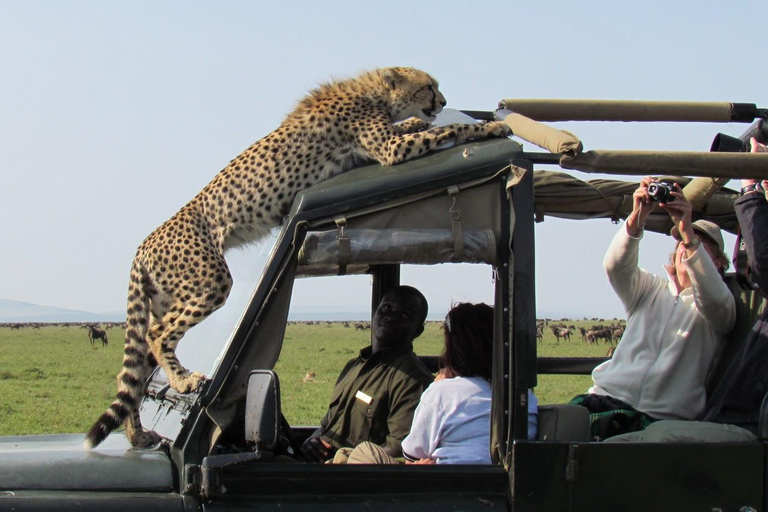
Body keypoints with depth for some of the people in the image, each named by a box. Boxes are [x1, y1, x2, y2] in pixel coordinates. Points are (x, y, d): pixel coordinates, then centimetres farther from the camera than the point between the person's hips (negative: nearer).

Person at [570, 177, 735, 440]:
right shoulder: (650, 288, 21)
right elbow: (615, 266, 0)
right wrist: (637, 217, -18)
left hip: (664, 417, -3)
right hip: (610, 398, 3)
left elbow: (714, 296, -14)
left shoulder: (720, 308, 12)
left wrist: (688, 232, -23)